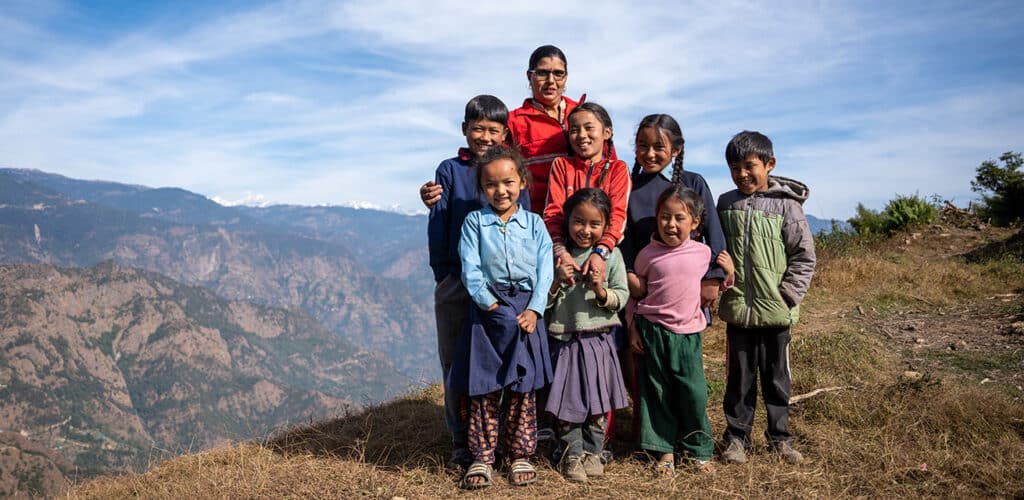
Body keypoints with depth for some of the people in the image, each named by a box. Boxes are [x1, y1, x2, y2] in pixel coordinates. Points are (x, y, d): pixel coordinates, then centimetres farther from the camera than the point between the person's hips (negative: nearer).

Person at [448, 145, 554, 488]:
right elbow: (470, 270, -3)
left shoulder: (534, 223, 8)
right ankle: (482, 457, 12)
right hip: (487, 310, -1)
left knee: (524, 387, 5)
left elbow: (545, 270, 1)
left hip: (527, 309, 1)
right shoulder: (474, 222, 5)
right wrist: (491, 304, -14)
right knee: (483, 388, 2)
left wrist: (534, 310, -11)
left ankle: (521, 455, 17)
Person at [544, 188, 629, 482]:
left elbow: (622, 297, -1)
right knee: (566, 403, 5)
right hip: (563, 340, 0)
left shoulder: (611, 255, -2)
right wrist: (557, 282, -19)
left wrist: (601, 291, -19)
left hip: (598, 339, 1)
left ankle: (592, 452, 26)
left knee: (598, 402, 10)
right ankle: (572, 455, 20)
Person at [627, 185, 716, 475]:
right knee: (657, 391, 6)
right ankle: (665, 450, 19)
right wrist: (632, 328, 2)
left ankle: (699, 449, 17)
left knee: (693, 392, -1)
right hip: (653, 330, 0)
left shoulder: (703, 253, 0)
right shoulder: (648, 254, -3)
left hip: (688, 333, 1)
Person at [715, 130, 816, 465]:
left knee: (777, 378, 12)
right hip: (737, 311, 2)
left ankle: (780, 437, 26)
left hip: (775, 312, -2)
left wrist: (786, 297, -9)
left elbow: (804, 256, -4)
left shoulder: (785, 205, -6)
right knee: (739, 378, 11)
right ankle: (736, 436, 24)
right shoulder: (726, 203, 4)